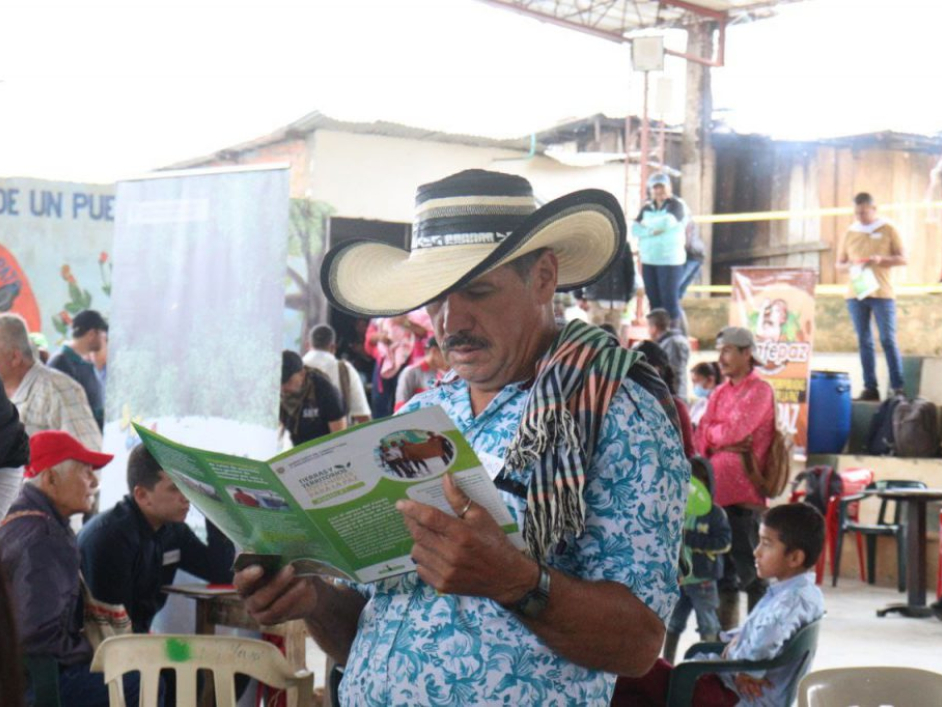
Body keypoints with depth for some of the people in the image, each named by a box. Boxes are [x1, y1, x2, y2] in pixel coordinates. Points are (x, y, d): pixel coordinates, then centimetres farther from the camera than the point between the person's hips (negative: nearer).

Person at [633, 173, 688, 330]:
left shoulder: (677, 205, -3)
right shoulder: (647, 208, 14)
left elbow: (667, 222, -21)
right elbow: (635, 229, 3)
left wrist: (647, 224, -5)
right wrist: (652, 230, -12)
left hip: (670, 260, -5)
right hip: (648, 260, 5)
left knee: (670, 300, -7)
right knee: (654, 302, 5)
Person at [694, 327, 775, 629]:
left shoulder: (760, 390, -5)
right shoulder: (719, 393, 16)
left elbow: (735, 431, -15)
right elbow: (701, 442, 10)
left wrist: (712, 434, 4)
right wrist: (725, 443, -9)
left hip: (743, 494, -7)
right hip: (716, 491, 7)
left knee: (749, 572, -4)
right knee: (722, 572, 12)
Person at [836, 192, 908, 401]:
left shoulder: (888, 230, 3)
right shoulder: (850, 232, 11)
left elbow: (902, 259, 1)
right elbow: (839, 263, 16)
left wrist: (881, 259, -16)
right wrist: (848, 266, -8)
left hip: (882, 293, -3)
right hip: (856, 294, 3)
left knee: (888, 340, -6)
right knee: (864, 341, 3)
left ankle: (898, 388, -4)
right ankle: (870, 388, 6)